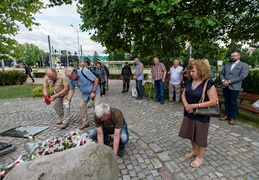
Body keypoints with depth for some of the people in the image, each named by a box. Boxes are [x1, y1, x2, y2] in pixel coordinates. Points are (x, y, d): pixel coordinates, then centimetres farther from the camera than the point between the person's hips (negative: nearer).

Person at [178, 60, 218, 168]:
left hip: (201, 116, -6)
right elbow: (183, 95, 6)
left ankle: (200, 158, 32)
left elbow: (213, 101, -21)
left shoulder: (208, 84, -18)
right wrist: (186, 105, -14)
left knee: (200, 137, 11)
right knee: (191, 134, 20)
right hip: (189, 114, 6)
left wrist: (195, 105, -23)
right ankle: (194, 151, 44)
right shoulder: (189, 82, 1)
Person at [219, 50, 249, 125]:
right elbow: (221, 73, 13)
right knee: (227, 101, 12)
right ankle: (227, 115, 24)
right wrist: (223, 80, -7)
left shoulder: (244, 65, 0)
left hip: (234, 87, -5)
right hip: (225, 86, 5)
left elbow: (242, 76, -12)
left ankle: (233, 118, 16)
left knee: (233, 102, 4)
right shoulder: (227, 65, 15)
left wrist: (229, 81, -16)